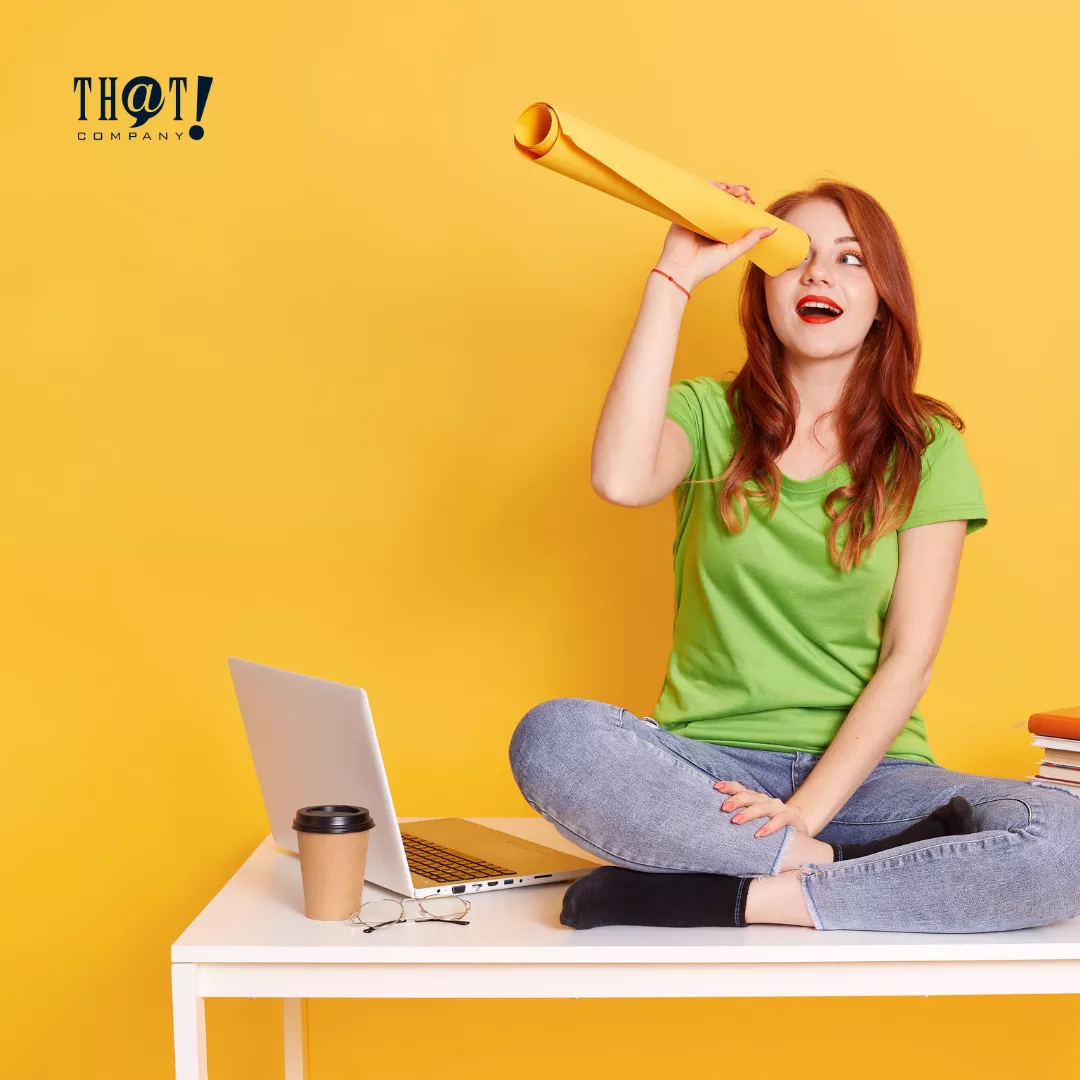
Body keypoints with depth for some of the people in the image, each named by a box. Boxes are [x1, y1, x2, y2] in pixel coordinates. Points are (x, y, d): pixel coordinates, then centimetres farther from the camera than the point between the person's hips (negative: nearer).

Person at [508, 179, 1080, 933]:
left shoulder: (927, 448, 6)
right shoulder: (708, 415, 7)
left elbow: (908, 659, -2)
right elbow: (622, 480, -18)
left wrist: (804, 812, -15)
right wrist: (673, 277, -12)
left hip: (863, 771, 1)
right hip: (710, 769, 0)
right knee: (552, 737, -30)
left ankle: (727, 895, -22)